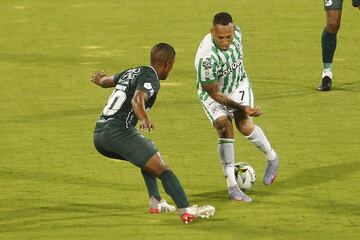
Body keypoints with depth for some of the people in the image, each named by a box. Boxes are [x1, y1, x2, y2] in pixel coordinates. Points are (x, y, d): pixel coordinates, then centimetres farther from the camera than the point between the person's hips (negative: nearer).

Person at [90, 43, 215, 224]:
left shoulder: (131, 72, 21)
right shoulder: (150, 79, -5)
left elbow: (104, 81, 42)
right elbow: (137, 100, -27)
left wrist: (100, 79, 65)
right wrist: (145, 119, -44)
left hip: (99, 134, 9)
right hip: (119, 132, -9)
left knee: (148, 153, 29)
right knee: (162, 168, -9)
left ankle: (155, 202, 20)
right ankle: (186, 210, -21)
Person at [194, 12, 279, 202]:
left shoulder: (236, 32, -22)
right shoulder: (206, 58, -39)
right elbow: (214, 94, -27)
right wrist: (242, 108, -32)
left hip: (238, 84, 3)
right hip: (213, 94, -3)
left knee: (245, 126, -19)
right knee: (224, 127, -24)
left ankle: (272, 158, 10)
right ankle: (232, 187, -21)